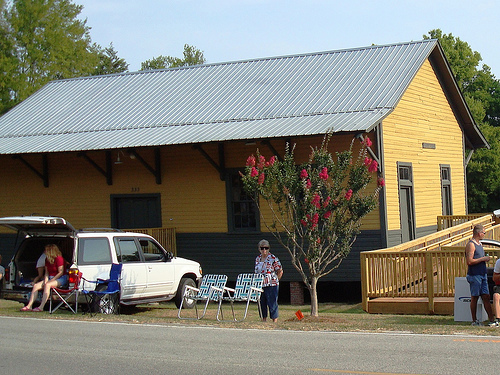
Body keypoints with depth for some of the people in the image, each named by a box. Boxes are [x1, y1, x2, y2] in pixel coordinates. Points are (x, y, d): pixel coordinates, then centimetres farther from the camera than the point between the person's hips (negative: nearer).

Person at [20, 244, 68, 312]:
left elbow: (61, 272, -16)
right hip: (50, 278, 8)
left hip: (61, 279, -8)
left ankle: (41, 307, -41)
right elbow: (46, 272, 13)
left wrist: (51, 280, -19)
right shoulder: (47, 260, 11)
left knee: (47, 285, -36)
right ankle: (29, 306, -17)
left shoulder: (59, 258, -14)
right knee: (36, 286, -11)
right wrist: (45, 280, -7)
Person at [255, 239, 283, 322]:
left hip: (271, 285, -6)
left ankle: (275, 321, 0)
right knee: (261, 303, 8)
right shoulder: (257, 259, 12)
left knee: (272, 303, -4)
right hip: (260, 285, 6)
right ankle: (263, 320, 16)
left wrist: (275, 281, -2)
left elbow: (280, 271, -2)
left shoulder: (273, 258, -6)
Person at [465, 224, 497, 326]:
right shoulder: (471, 244, -12)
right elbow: (469, 261, -20)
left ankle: (492, 320, 3)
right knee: (474, 298, 0)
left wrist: (485, 259, 13)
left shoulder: (479, 244, 18)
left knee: (486, 297, 5)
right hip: (474, 275, -8)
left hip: (482, 275, 8)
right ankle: (474, 321, 7)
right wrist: (483, 258, -15)